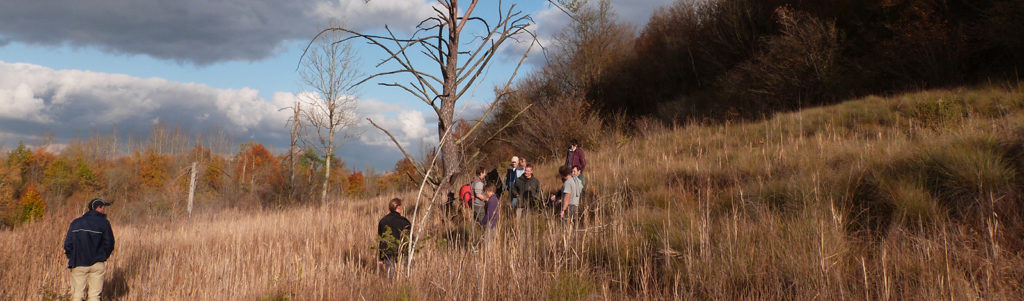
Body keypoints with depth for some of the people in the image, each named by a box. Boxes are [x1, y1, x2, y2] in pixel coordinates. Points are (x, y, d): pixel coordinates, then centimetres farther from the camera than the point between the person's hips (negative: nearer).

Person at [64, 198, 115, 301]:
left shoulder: (75, 222, 6)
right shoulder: (104, 223, -3)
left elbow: (68, 244, 2)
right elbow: (109, 244, -3)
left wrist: (72, 259, 15)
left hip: (78, 265, 2)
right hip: (97, 265, -2)